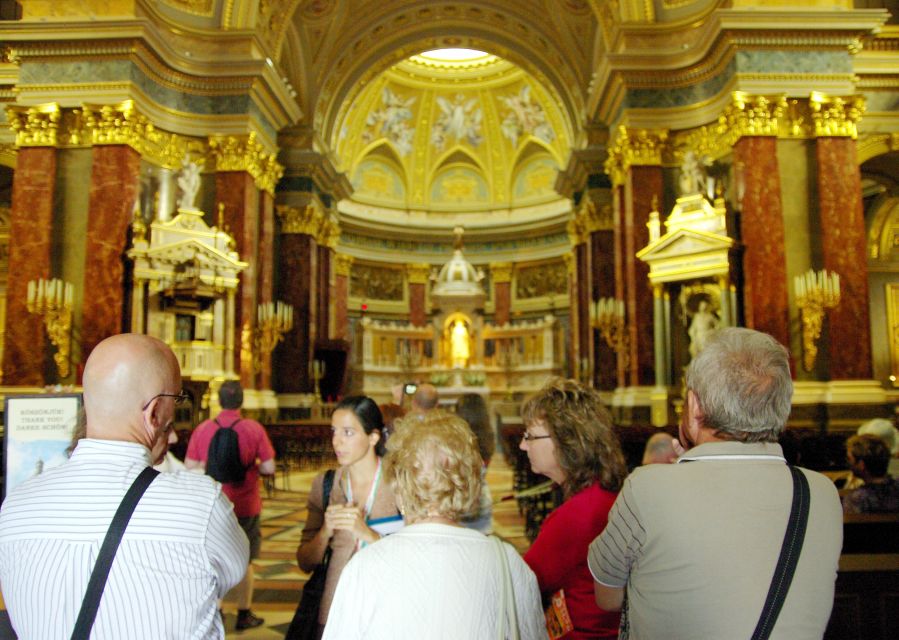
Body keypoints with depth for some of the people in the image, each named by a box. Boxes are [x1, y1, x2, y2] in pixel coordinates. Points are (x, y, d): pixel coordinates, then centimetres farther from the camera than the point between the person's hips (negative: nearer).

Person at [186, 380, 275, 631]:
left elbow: (190, 467, -3)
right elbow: (269, 467, -9)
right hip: (245, 506, -1)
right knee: (245, 561, 12)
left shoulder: (202, 429, -6)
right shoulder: (254, 428, -10)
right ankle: (244, 614, 19)